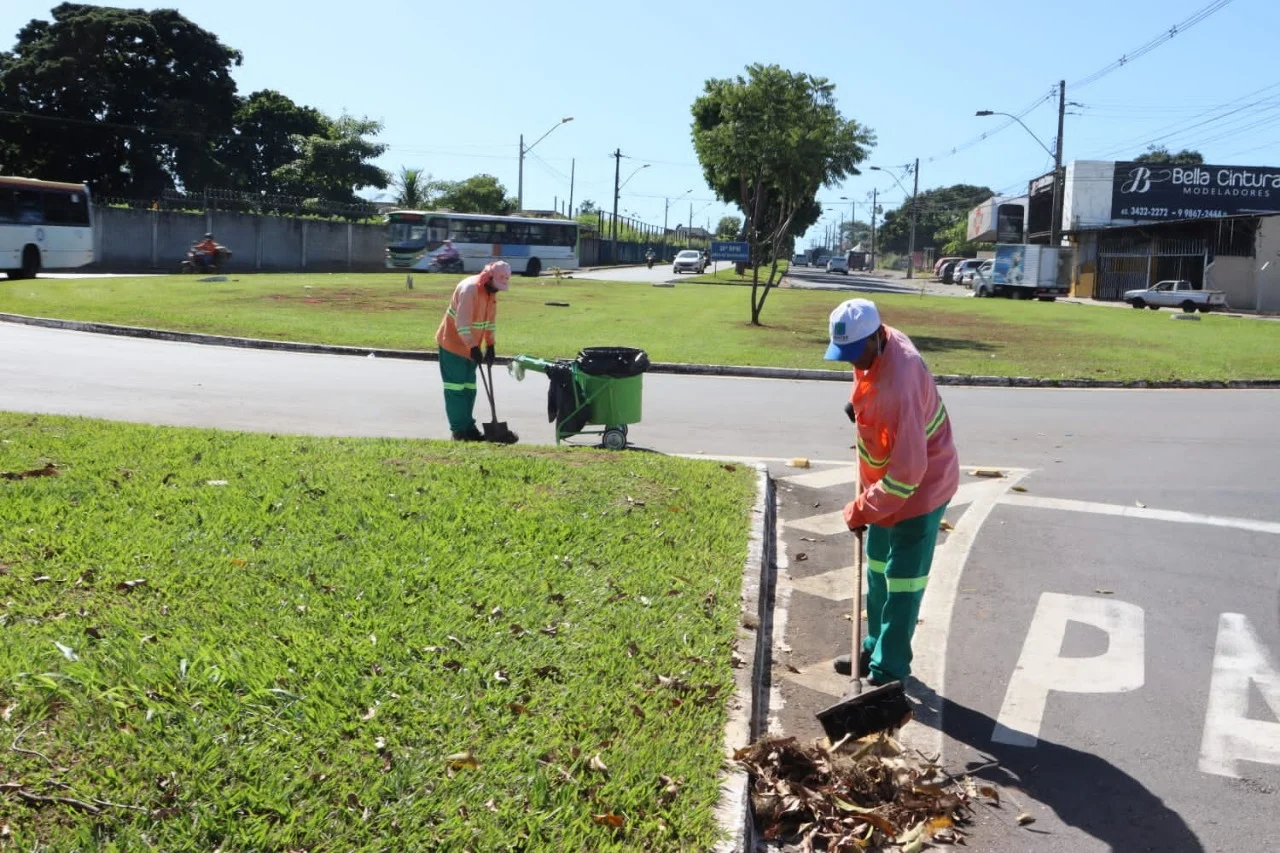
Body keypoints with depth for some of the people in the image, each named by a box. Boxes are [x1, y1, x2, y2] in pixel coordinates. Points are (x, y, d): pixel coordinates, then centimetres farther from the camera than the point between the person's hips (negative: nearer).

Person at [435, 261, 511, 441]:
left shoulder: (491, 291, 4)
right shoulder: (469, 288, -24)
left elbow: (490, 320, 13)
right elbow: (462, 323, -29)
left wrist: (490, 346, 8)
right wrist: (474, 348, -30)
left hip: (471, 346, 9)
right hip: (453, 344, -9)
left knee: (469, 387, 11)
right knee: (456, 388, -6)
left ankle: (468, 427, 17)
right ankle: (459, 430, -2)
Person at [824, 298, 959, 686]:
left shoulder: (897, 386, -36)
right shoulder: (880, 342, -8)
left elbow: (907, 471, -33)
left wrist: (863, 510, -25)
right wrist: (859, 405, 6)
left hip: (920, 486, -10)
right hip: (887, 481, 10)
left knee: (901, 581, -2)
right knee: (878, 569, 19)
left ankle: (889, 671, 9)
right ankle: (875, 648, 34)